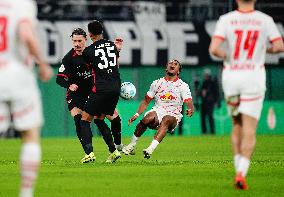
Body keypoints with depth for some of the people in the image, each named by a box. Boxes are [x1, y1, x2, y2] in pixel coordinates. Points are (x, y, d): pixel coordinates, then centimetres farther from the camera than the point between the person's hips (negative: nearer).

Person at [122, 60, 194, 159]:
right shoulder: (157, 83, 14)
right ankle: (131, 146, -22)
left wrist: (190, 110, -31)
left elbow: (189, 103, -7)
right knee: (147, 119, -34)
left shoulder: (183, 86, 5)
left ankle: (151, 148, -51)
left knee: (166, 120, -38)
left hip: (173, 115, -2)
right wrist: (137, 114, 7)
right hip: (158, 112, 2)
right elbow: (146, 101, 20)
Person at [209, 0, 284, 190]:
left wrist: (226, 56, 6)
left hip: (230, 76, 2)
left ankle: (239, 170, 15)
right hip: (253, 76, -2)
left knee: (237, 126, 19)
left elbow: (214, 49, -15)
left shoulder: (226, 19, -3)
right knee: (250, 130, -3)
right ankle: (241, 173, -19)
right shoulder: (265, 20, -3)